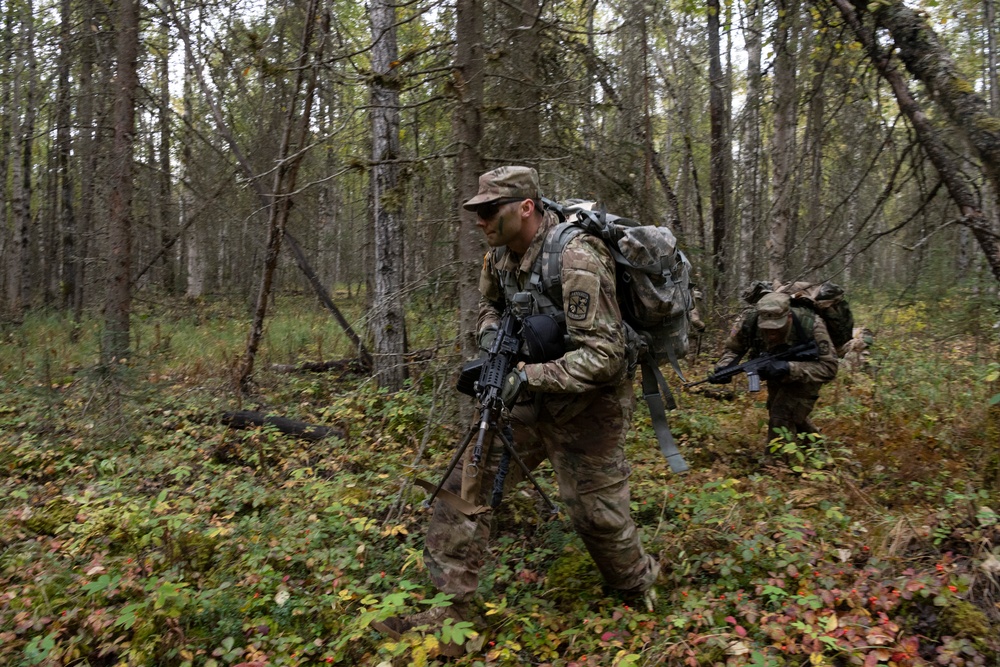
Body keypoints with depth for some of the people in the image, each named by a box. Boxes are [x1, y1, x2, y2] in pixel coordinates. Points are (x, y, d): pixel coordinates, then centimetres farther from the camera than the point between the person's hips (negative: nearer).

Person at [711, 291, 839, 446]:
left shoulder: (810, 325, -38)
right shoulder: (749, 321, -31)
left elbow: (829, 367, -35)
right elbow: (733, 348, -12)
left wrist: (789, 368, -48)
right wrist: (723, 366, -34)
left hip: (805, 374, -5)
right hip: (777, 373, 5)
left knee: (783, 418, -20)